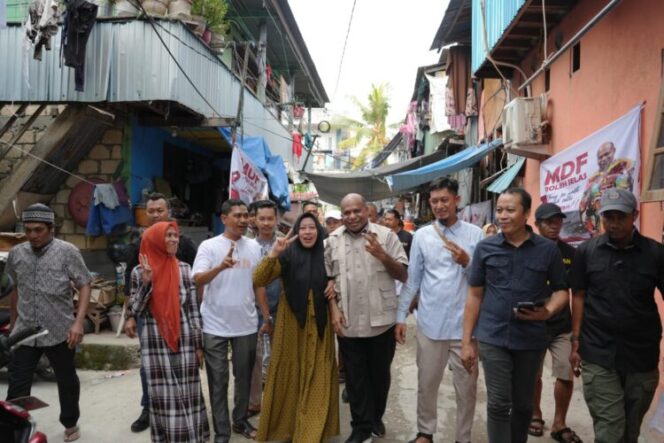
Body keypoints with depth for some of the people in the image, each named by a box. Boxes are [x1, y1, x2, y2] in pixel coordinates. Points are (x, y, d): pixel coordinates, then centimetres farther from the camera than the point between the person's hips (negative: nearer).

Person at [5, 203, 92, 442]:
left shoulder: (67, 251, -9)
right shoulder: (16, 253, 4)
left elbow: (84, 287, -8)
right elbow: (14, 289, 16)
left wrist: (78, 322, -17)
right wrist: (13, 322, 19)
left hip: (59, 331, -2)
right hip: (24, 331, 3)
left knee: (67, 381, 14)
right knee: (17, 384, 5)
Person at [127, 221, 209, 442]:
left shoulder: (184, 269, 0)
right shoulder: (139, 271, -1)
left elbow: (193, 309, 2)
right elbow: (135, 311, -2)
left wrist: (198, 345, 1)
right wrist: (145, 283, -15)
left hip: (184, 340, 1)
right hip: (155, 343, 0)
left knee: (187, 393, 6)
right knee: (162, 395, 5)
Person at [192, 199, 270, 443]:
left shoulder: (254, 246, 5)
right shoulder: (209, 246, -7)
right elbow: (198, 280, -19)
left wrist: (267, 317, 9)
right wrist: (220, 267, -37)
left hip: (246, 324, 4)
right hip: (215, 325, -3)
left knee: (244, 376, 15)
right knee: (218, 380, 6)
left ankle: (240, 420, 33)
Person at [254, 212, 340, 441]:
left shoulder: (325, 256, 2)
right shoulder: (287, 256, -7)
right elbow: (258, 280, -16)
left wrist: (335, 309, 1)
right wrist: (272, 254, -28)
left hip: (318, 323, 3)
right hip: (292, 323, -2)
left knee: (317, 378, 8)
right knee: (291, 373, 10)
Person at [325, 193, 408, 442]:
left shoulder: (386, 235, -4)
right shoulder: (333, 240, 3)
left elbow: (403, 275, -4)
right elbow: (327, 278, 10)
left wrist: (383, 256, -20)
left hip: (381, 320, -1)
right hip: (348, 323, 1)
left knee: (380, 373, 16)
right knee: (355, 377, 10)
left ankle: (376, 417, 38)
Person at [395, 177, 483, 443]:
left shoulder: (475, 234, -1)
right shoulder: (421, 235, 2)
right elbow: (412, 280, 4)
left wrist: (467, 263, -18)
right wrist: (401, 316, 3)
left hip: (465, 323, 0)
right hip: (430, 323, 1)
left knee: (467, 386, 12)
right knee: (427, 383, 14)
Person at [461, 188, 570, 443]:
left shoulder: (548, 250, -2)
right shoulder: (485, 248, -1)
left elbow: (561, 289, 7)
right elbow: (475, 295, 3)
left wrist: (548, 311, -16)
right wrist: (467, 340, 1)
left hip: (531, 339, 1)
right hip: (493, 338, -1)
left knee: (523, 404, 16)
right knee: (498, 404, -1)